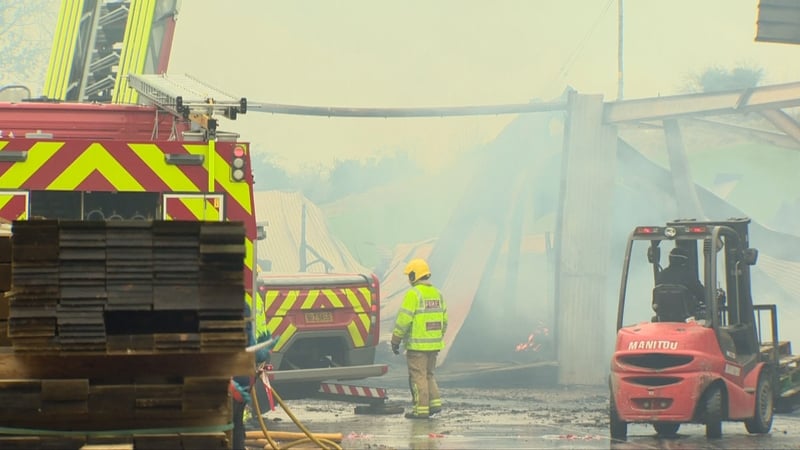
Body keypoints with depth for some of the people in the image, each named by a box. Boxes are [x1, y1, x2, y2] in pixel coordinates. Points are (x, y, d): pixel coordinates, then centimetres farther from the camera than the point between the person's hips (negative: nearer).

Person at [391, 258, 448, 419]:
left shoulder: (413, 294, -13)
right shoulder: (437, 293, 10)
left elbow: (403, 320, -16)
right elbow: (444, 320, 14)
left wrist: (395, 340, -8)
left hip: (417, 345, -7)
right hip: (434, 344, 7)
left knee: (418, 376, -1)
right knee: (428, 374, 18)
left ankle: (421, 409, -2)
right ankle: (435, 402, 9)